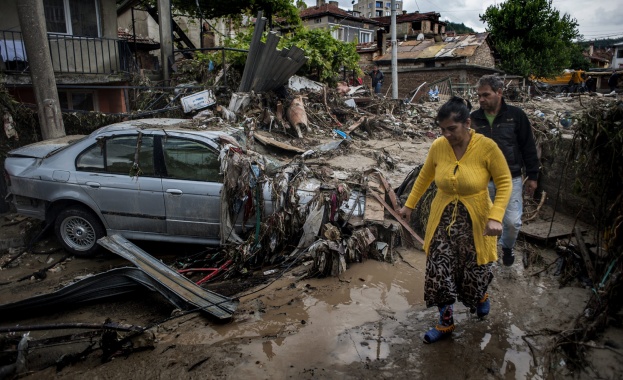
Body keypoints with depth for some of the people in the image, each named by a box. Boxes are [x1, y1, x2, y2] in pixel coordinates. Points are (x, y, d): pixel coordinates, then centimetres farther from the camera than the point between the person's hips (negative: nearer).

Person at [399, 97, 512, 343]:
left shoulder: (487, 147, -18)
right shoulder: (438, 146, -8)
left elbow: (504, 182, -11)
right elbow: (424, 176, 8)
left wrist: (496, 217, -23)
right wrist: (409, 204, 13)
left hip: (475, 221, -2)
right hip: (444, 219, 3)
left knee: (474, 269, 14)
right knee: (439, 271, 3)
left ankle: (481, 297, 52)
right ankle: (445, 323, 25)